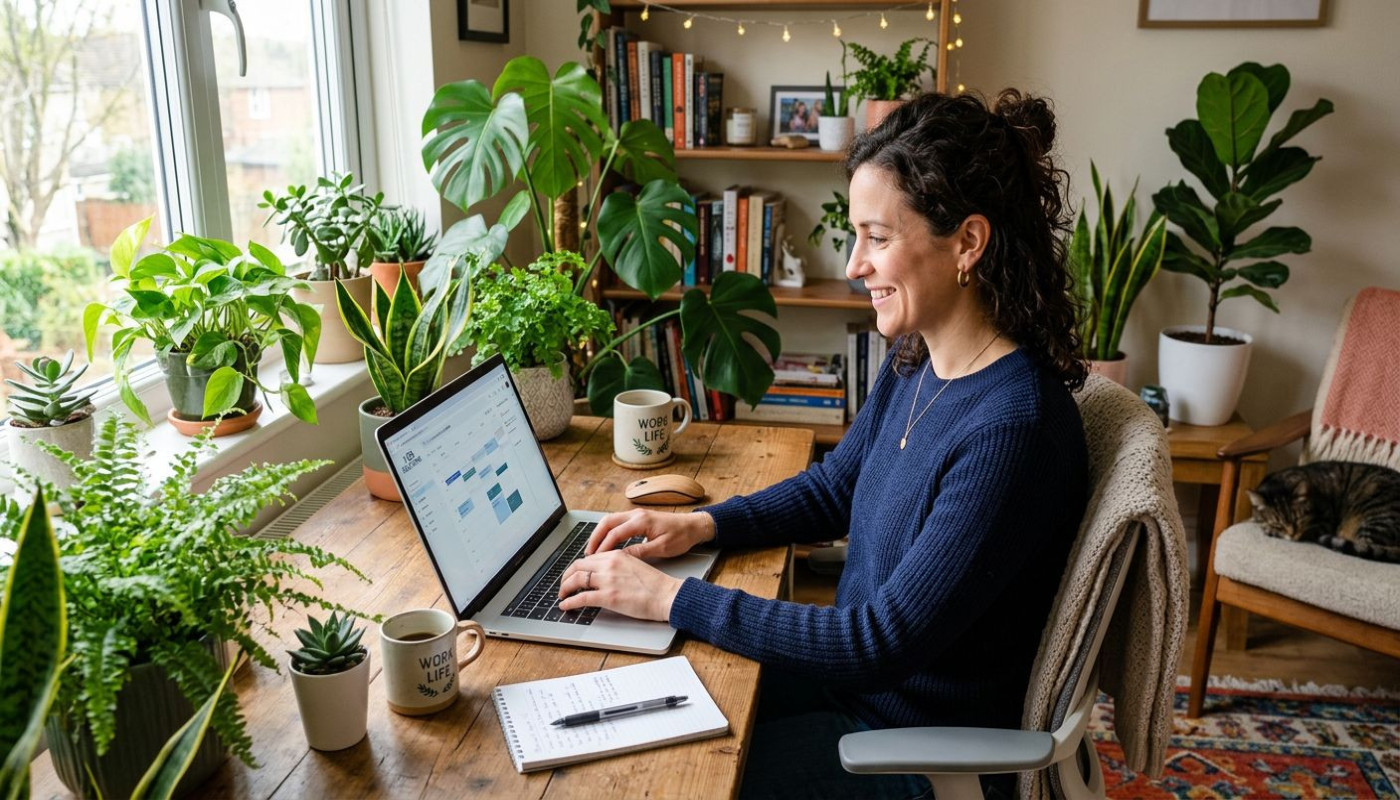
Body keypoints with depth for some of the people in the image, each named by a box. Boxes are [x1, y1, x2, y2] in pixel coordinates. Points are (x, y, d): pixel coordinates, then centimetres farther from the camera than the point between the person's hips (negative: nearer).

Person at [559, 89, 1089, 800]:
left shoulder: (1012, 429, -31)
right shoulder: (916, 363, -3)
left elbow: (886, 642, -29)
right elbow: (834, 487, 12)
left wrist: (671, 597, -26)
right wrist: (700, 525, -3)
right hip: (855, 670, 8)